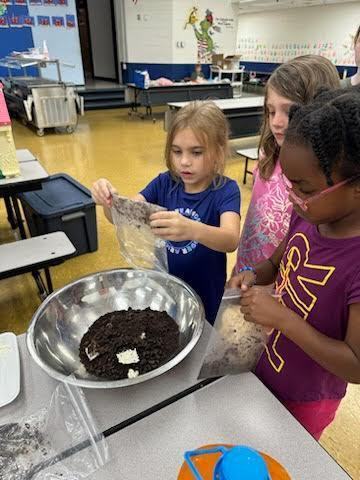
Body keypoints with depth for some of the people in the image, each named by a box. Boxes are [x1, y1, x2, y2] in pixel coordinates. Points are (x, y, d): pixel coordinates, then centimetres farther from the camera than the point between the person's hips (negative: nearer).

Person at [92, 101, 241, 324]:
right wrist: (109, 201, -37)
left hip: (204, 296, -3)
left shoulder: (225, 190, -19)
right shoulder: (164, 183, -9)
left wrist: (192, 230, -56)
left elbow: (231, 241, -36)